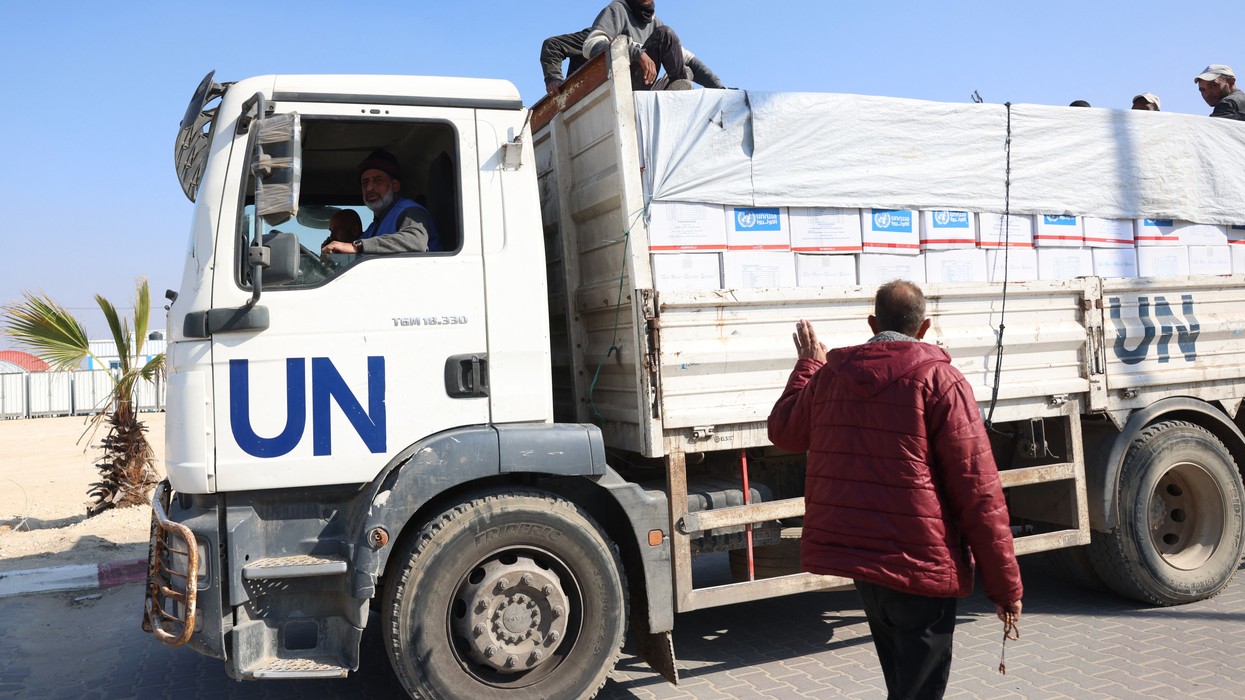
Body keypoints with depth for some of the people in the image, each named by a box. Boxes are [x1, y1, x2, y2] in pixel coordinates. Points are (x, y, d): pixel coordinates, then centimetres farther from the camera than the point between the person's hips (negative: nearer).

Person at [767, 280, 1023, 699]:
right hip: (919, 562, -5)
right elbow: (978, 491, -13)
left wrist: (808, 364, 35)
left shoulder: (829, 375, 5)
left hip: (851, 550, 6)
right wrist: (1005, 583, -6)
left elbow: (783, 432, 23)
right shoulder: (938, 380, -11)